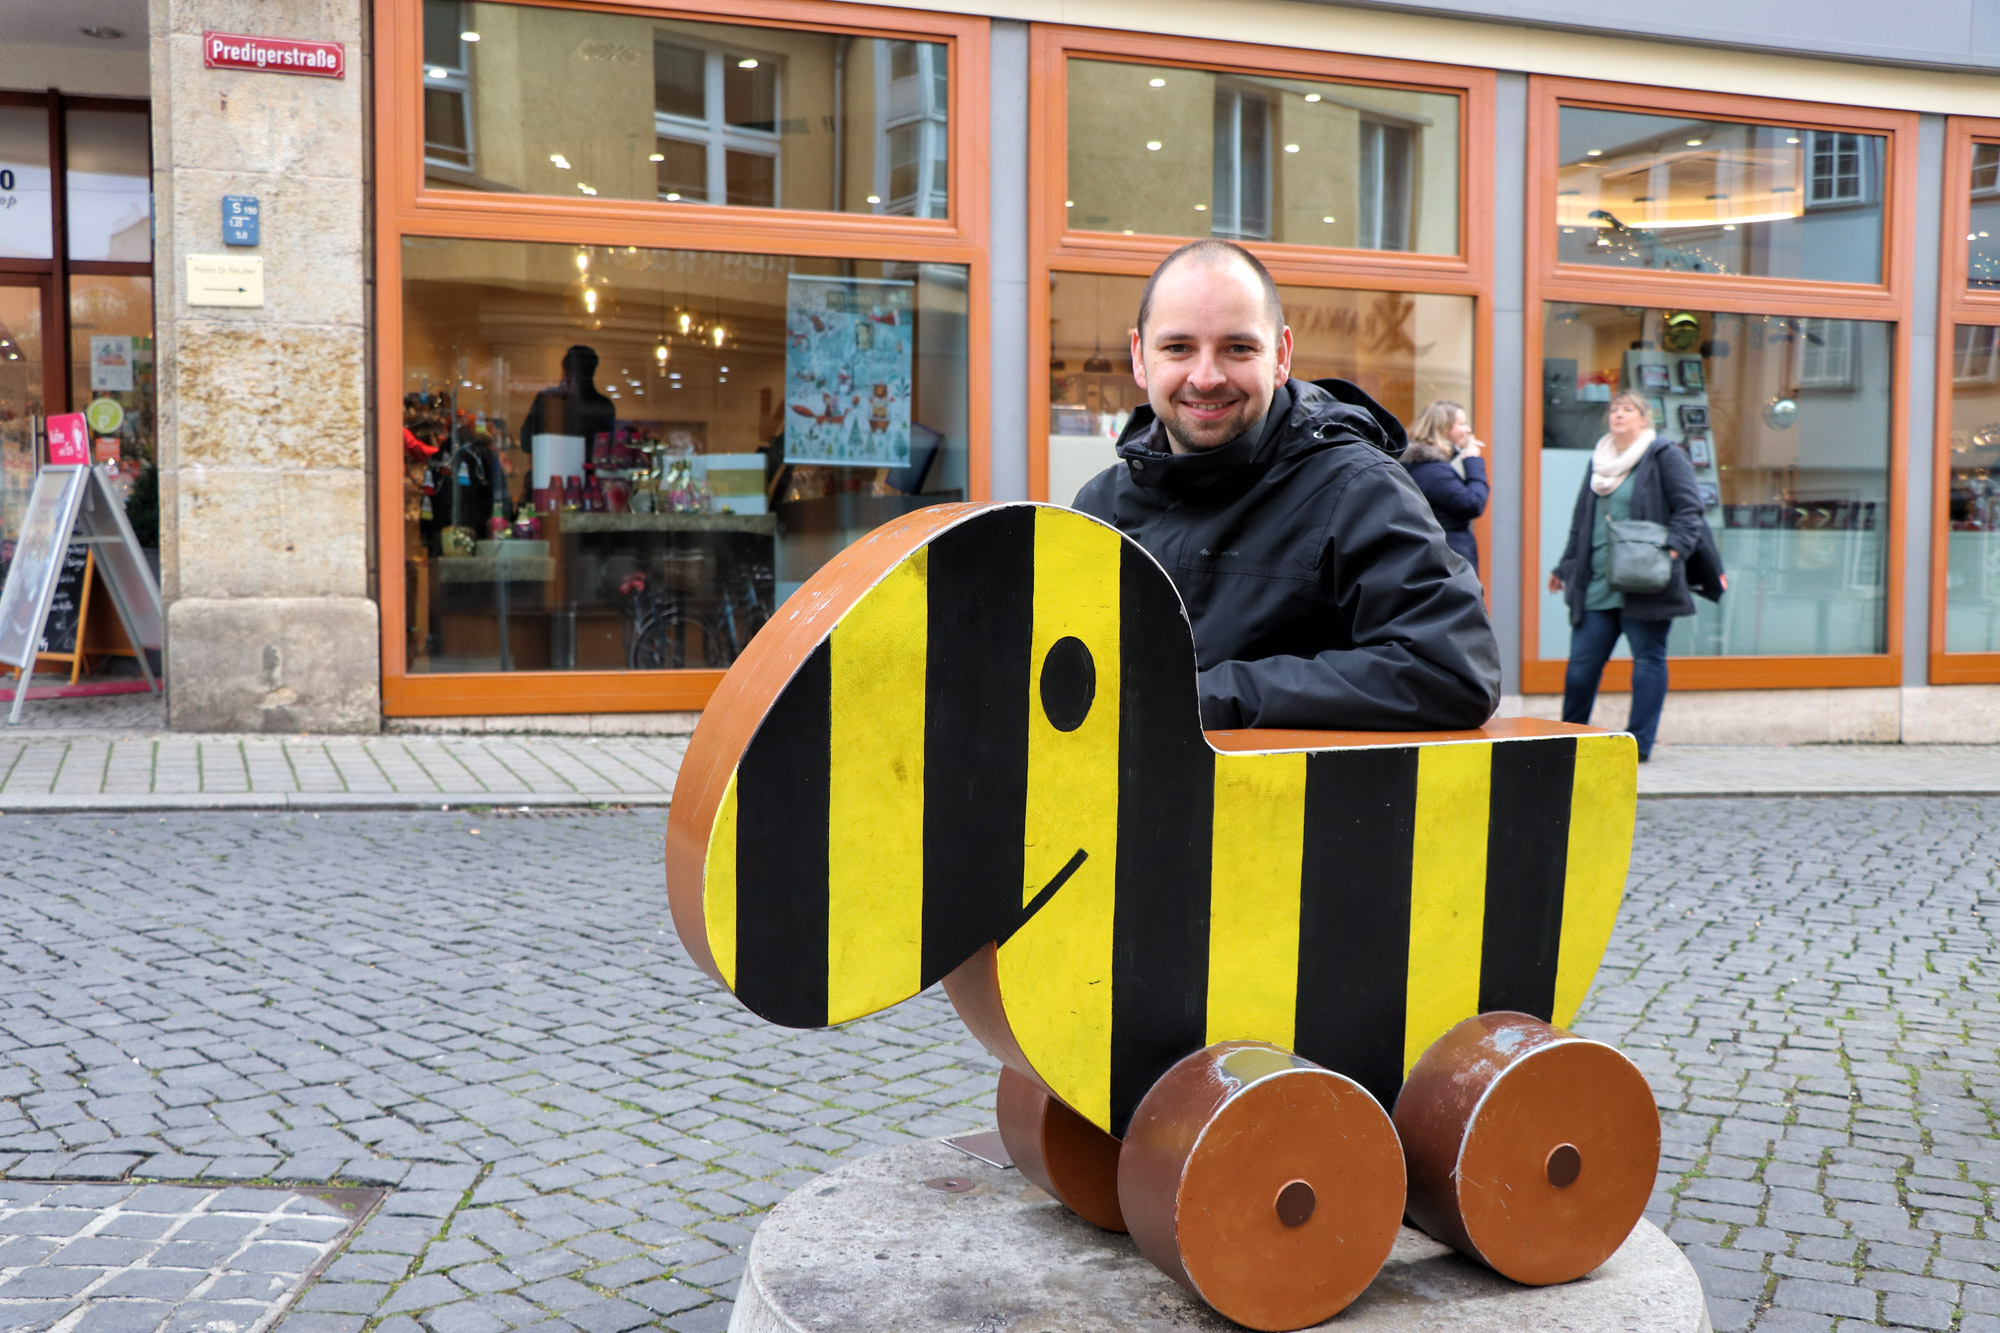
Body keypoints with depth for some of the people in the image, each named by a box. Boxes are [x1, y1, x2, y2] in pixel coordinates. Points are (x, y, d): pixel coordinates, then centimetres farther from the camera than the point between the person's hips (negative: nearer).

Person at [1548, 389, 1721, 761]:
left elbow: (1688, 509, -6)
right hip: (1596, 585, 6)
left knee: (1648, 657, 2)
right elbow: (1581, 521, 24)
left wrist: (1674, 548, -20)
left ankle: (1639, 741, 7)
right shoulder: (1599, 461, 19)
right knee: (1582, 660, 5)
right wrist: (1566, 568, 22)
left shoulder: (1665, 456, 0)